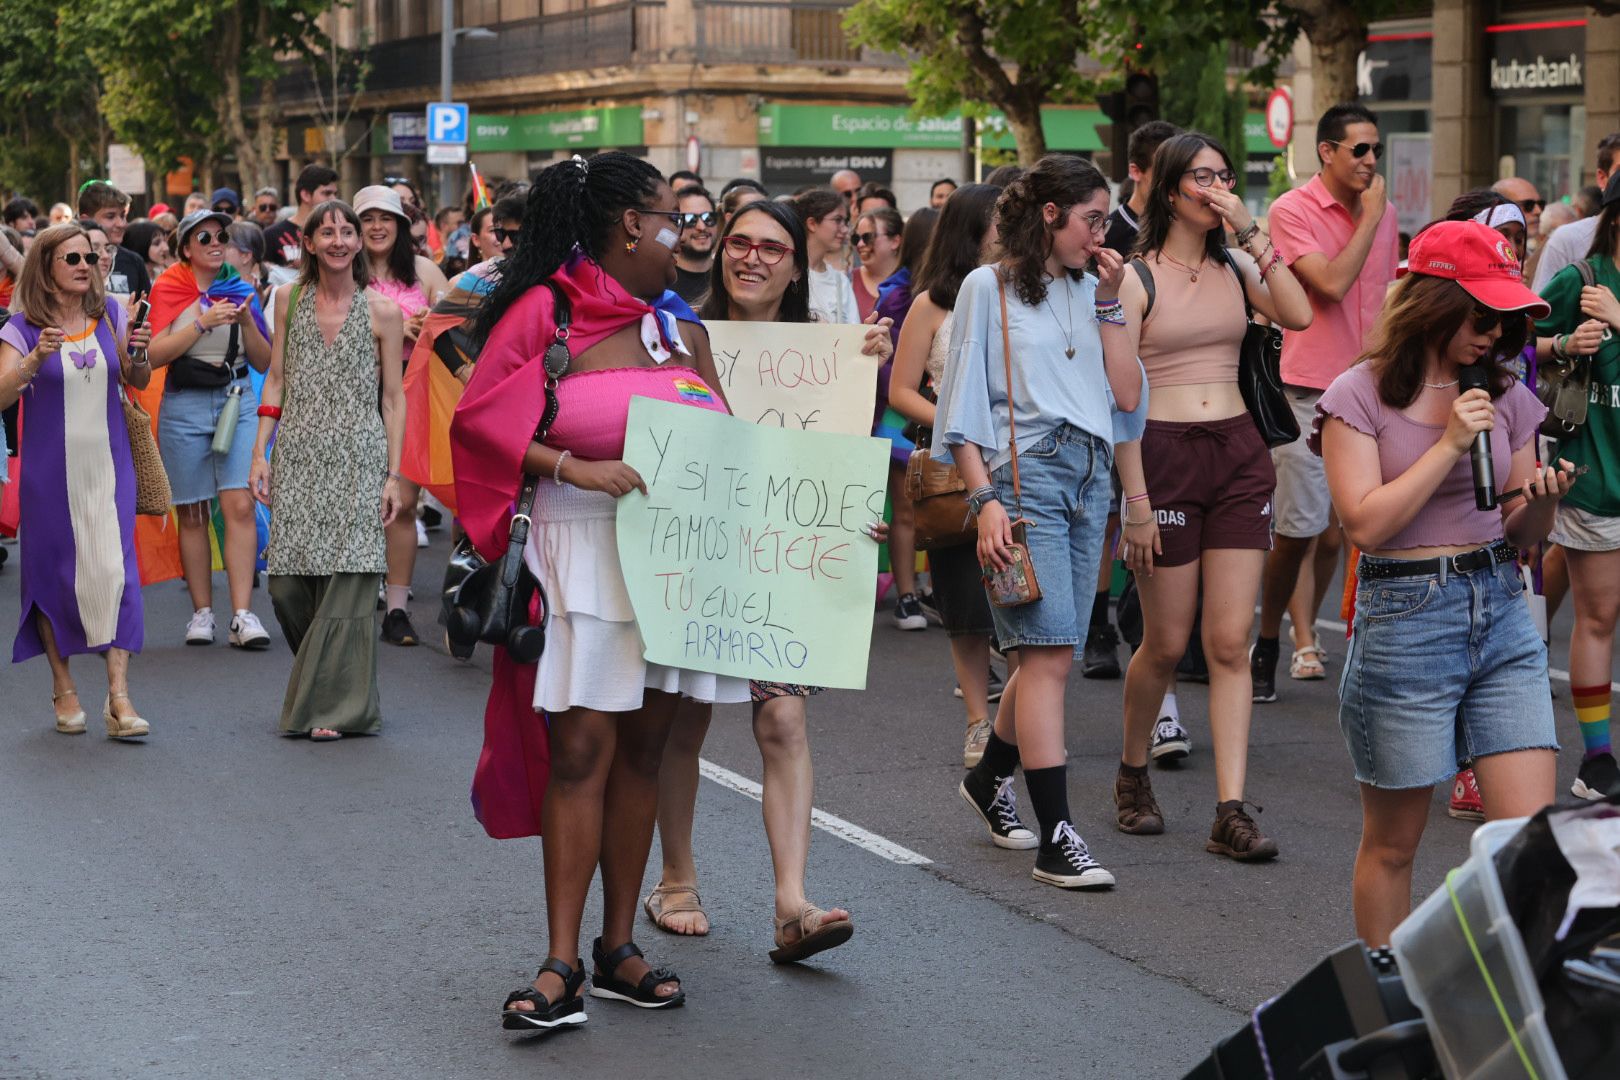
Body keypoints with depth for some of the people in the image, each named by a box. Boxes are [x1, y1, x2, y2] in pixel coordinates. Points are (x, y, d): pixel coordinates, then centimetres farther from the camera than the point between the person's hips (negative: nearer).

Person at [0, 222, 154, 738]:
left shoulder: (109, 316, 4)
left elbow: (137, 382, 14)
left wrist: (139, 355, -7)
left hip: (108, 467, 2)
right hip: (50, 472, -2)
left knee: (115, 569, -8)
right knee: (54, 574, 5)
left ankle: (118, 697, -10)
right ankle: (63, 689, 20)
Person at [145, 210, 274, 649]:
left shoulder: (240, 288, 10)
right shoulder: (169, 288, 3)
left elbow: (264, 362, 9)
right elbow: (156, 354, -9)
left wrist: (247, 320, -7)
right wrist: (203, 321, -17)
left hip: (237, 401, 1)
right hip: (184, 405, -1)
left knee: (240, 505, -11)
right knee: (193, 513, 3)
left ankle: (242, 614, -15)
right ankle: (202, 613, 10)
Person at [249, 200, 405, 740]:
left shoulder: (382, 312, 2)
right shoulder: (290, 299, 9)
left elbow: (394, 398, 4)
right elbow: (276, 379, 13)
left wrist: (393, 475, -1)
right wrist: (260, 452, 5)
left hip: (358, 458, -2)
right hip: (299, 456, 3)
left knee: (347, 581, -9)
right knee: (286, 583, -2)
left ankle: (336, 705, 2)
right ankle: (318, 686, 21)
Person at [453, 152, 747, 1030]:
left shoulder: (679, 327, 12)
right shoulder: (546, 311, -4)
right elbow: (477, 416, -9)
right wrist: (573, 466, -19)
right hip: (583, 550, -5)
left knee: (642, 749, 8)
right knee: (581, 750, -8)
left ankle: (618, 948, 17)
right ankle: (563, 966, -4)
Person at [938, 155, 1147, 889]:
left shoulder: (1087, 292, 18)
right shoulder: (989, 287, 3)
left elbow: (1129, 397, 9)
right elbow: (963, 409, -3)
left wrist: (1108, 305, 5)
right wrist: (985, 500, -13)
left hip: (1089, 477, 6)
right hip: (1023, 473, -6)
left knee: (1048, 651, 7)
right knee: (1050, 650, -13)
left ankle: (989, 778, 32)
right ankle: (1056, 839, -12)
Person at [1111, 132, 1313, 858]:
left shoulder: (1235, 268, 11)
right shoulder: (1135, 276, -3)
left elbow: (1298, 314, -9)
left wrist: (1253, 234, -8)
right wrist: (1135, 499, -12)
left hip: (1238, 452, 4)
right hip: (1163, 452, -4)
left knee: (1231, 642, -1)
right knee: (1166, 643, 3)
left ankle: (1230, 812, -1)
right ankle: (1132, 774, 29)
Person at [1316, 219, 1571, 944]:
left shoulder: (1502, 395, 10)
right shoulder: (1361, 395, -4)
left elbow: (1522, 530, 15)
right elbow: (1366, 523, -14)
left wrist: (1544, 497, -7)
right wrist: (1450, 444, -14)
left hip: (1502, 611, 4)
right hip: (1404, 618, -4)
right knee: (1392, 842, 6)